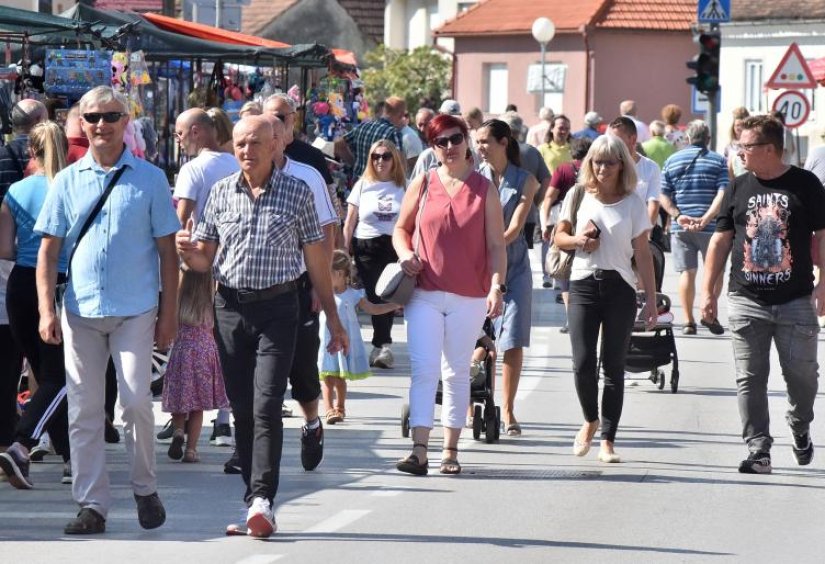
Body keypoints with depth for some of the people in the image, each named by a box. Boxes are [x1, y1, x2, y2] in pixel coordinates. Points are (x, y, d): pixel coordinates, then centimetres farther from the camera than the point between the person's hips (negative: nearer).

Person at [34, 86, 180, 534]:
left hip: (135, 311, -2)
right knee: (83, 410, 2)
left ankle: (145, 489, 12)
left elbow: (167, 250, 5)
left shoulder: (150, 179, 3)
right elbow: (48, 250, 8)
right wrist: (46, 310, -3)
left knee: (136, 401, -9)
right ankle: (91, 505, 8)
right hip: (80, 311, 2)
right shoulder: (67, 181, 8)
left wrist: (168, 313, 0)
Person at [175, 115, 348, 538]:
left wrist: (332, 318, 7)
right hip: (230, 308, 3)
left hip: (277, 308, -3)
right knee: (241, 408, 5)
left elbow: (316, 260, 7)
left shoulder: (297, 192, 3)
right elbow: (205, 260, 14)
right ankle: (256, 499, 13)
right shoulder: (221, 193, 9)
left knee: (266, 406, -13)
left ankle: (261, 499, -17)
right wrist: (187, 252, -10)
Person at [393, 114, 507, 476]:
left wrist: (497, 287, -12)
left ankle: (451, 451, 15)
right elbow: (401, 229, 17)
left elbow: (496, 246, 0)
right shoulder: (422, 186, 5)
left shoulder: (485, 190, 2)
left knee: (456, 373, 8)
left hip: (469, 297, 0)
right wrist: (405, 255, -4)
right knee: (424, 369, -9)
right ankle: (419, 452, -14)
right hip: (425, 293, 0)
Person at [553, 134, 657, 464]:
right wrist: (578, 240, -9)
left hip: (620, 288, -1)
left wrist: (651, 299, -2)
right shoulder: (579, 196, 6)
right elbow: (559, 236, 14)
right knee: (582, 363, -8)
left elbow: (642, 253, 2)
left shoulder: (632, 203, 2)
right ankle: (590, 421, 19)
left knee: (613, 366, 0)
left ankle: (608, 440, 5)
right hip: (584, 285, 1)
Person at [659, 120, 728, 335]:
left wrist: (678, 216, -6)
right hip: (711, 227, -2)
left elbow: (663, 196, 2)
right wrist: (705, 219, -16)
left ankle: (688, 321, 2)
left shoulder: (672, 161, 8)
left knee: (687, 272, 5)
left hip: (680, 228, 2)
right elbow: (723, 194, -11)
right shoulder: (719, 161, 1)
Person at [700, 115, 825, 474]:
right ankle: (758, 451, 4)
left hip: (796, 301, -2)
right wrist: (708, 290, 7)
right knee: (750, 379, -1)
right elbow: (721, 240, 11)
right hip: (747, 302, 2)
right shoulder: (738, 187, 7)